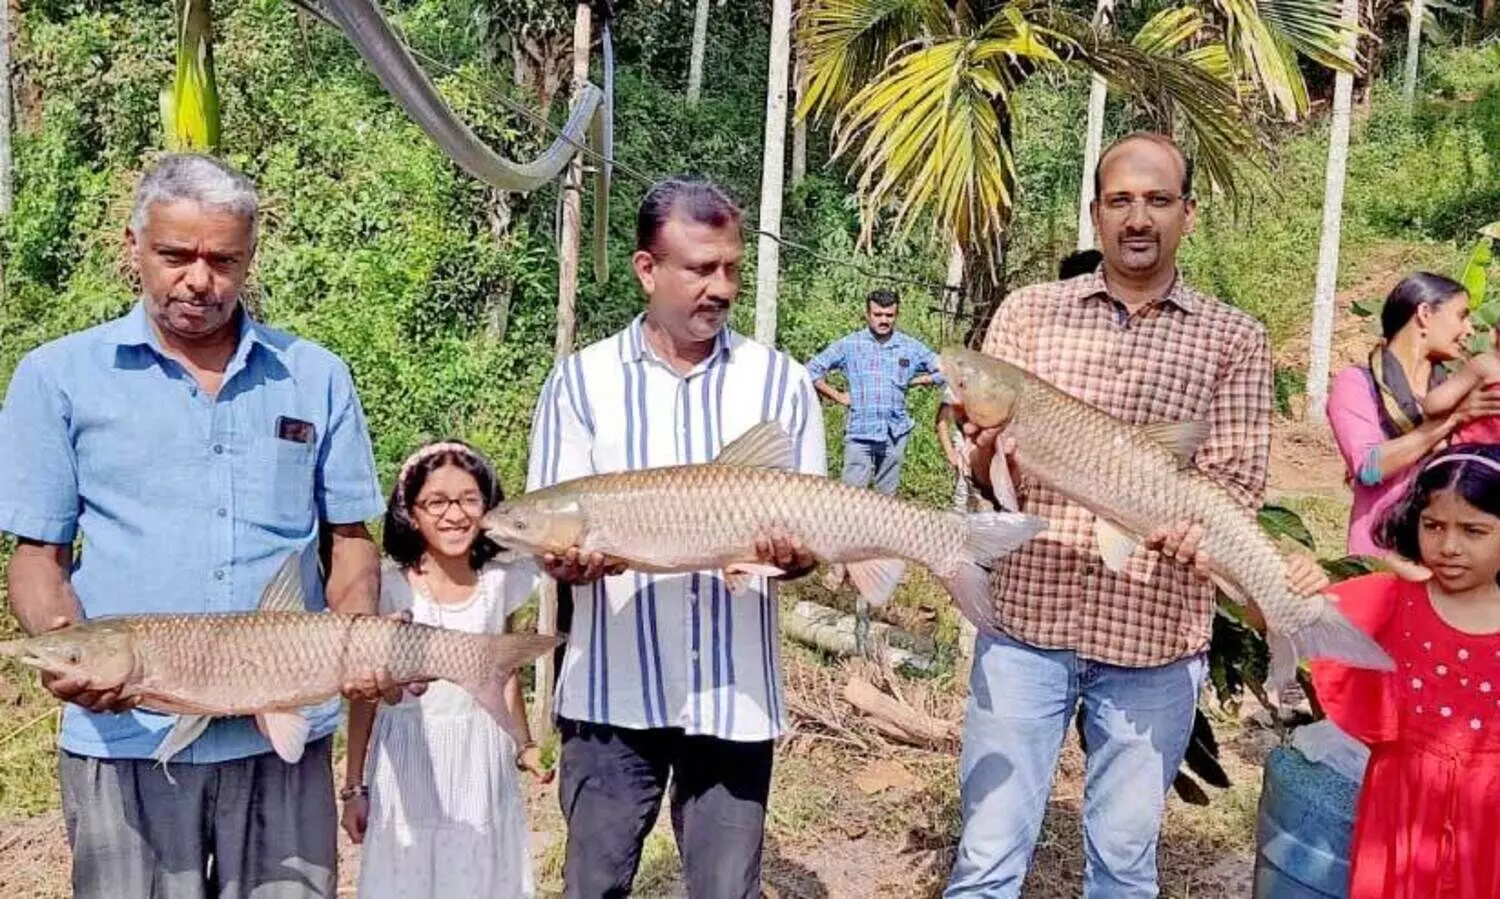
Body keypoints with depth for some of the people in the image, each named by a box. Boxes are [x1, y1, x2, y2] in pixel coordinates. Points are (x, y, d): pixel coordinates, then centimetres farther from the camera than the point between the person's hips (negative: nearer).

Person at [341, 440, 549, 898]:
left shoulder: (500, 583, 0)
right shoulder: (387, 587, -8)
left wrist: (524, 745, 16)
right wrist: (353, 786, 0)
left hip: (482, 764, 3)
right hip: (408, 763, -2)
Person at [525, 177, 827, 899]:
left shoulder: (782, 383, 3)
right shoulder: (581, 380, 1)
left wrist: (792, 553, -18)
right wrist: (572, 559, -23)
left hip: (734, 694, 1)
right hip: (612, 690, 0)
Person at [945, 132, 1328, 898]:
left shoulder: (1233, 339, 4)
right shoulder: (1029, 310, 4)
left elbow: (1239, 481, -3)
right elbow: (984, 471, 1)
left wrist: (1195, 526, -25)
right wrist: (988, 453, -23)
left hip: (1158, 629, 1)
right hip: (1026, 614, 0)